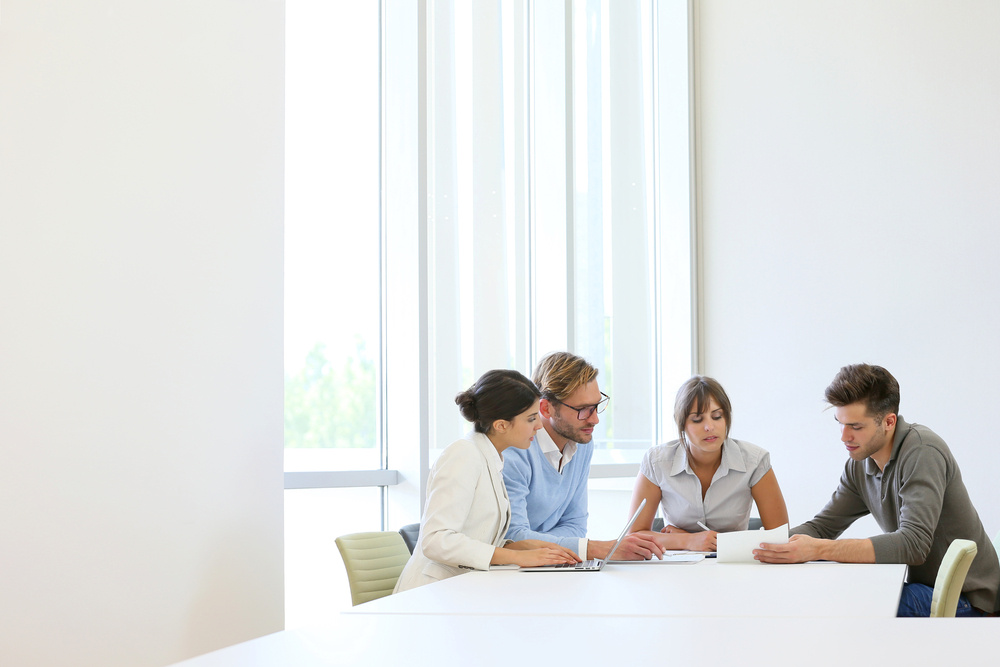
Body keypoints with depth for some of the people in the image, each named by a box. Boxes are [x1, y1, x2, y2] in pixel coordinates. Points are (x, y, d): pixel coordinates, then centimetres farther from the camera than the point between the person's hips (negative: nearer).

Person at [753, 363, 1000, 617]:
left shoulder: (922, 452, -21)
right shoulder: (860, 464, 4)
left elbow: (914, 544, -31)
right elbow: (823, 526, 9)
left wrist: (820, 550, -35)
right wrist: (778, 545, -14)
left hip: (966, 602, -7)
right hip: (924, 589, 7)